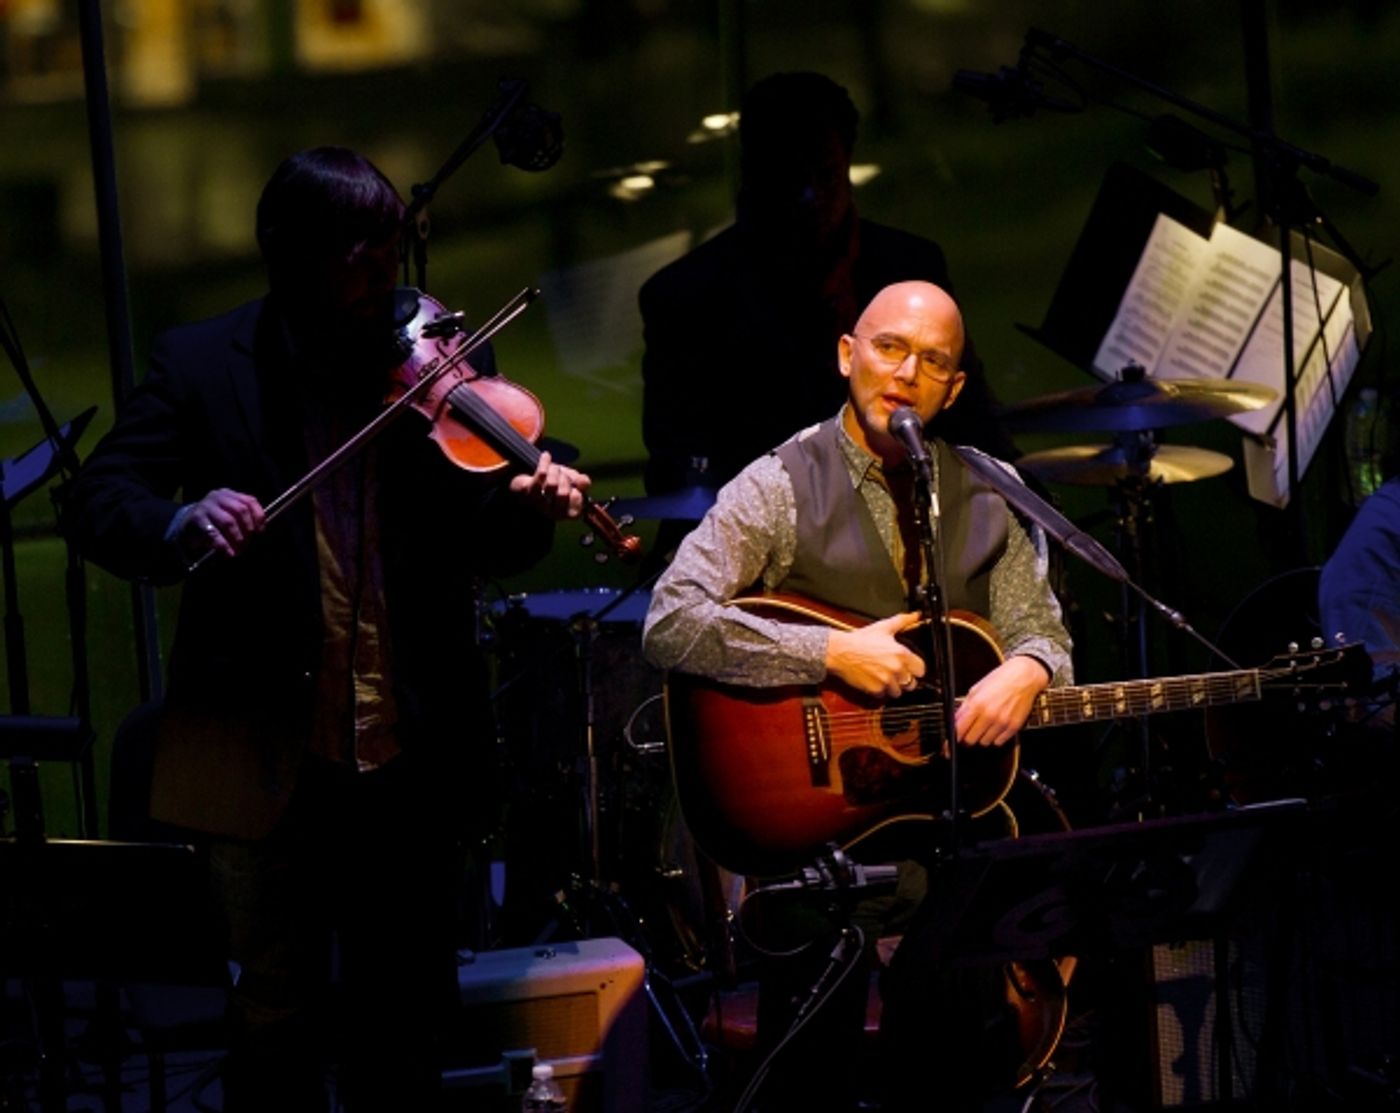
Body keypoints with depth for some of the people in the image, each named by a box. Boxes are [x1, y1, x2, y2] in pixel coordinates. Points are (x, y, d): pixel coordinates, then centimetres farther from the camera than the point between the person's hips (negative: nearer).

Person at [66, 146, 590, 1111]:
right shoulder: (203, 367, -2)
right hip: (268, 759, -2)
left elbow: (487, 545, -1)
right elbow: (103, 504, -8)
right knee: (280, 1020, 5)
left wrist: (530, 511, -24)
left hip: (408, 757, 2)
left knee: (406, 1027, 12)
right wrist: (184, 521, -29)